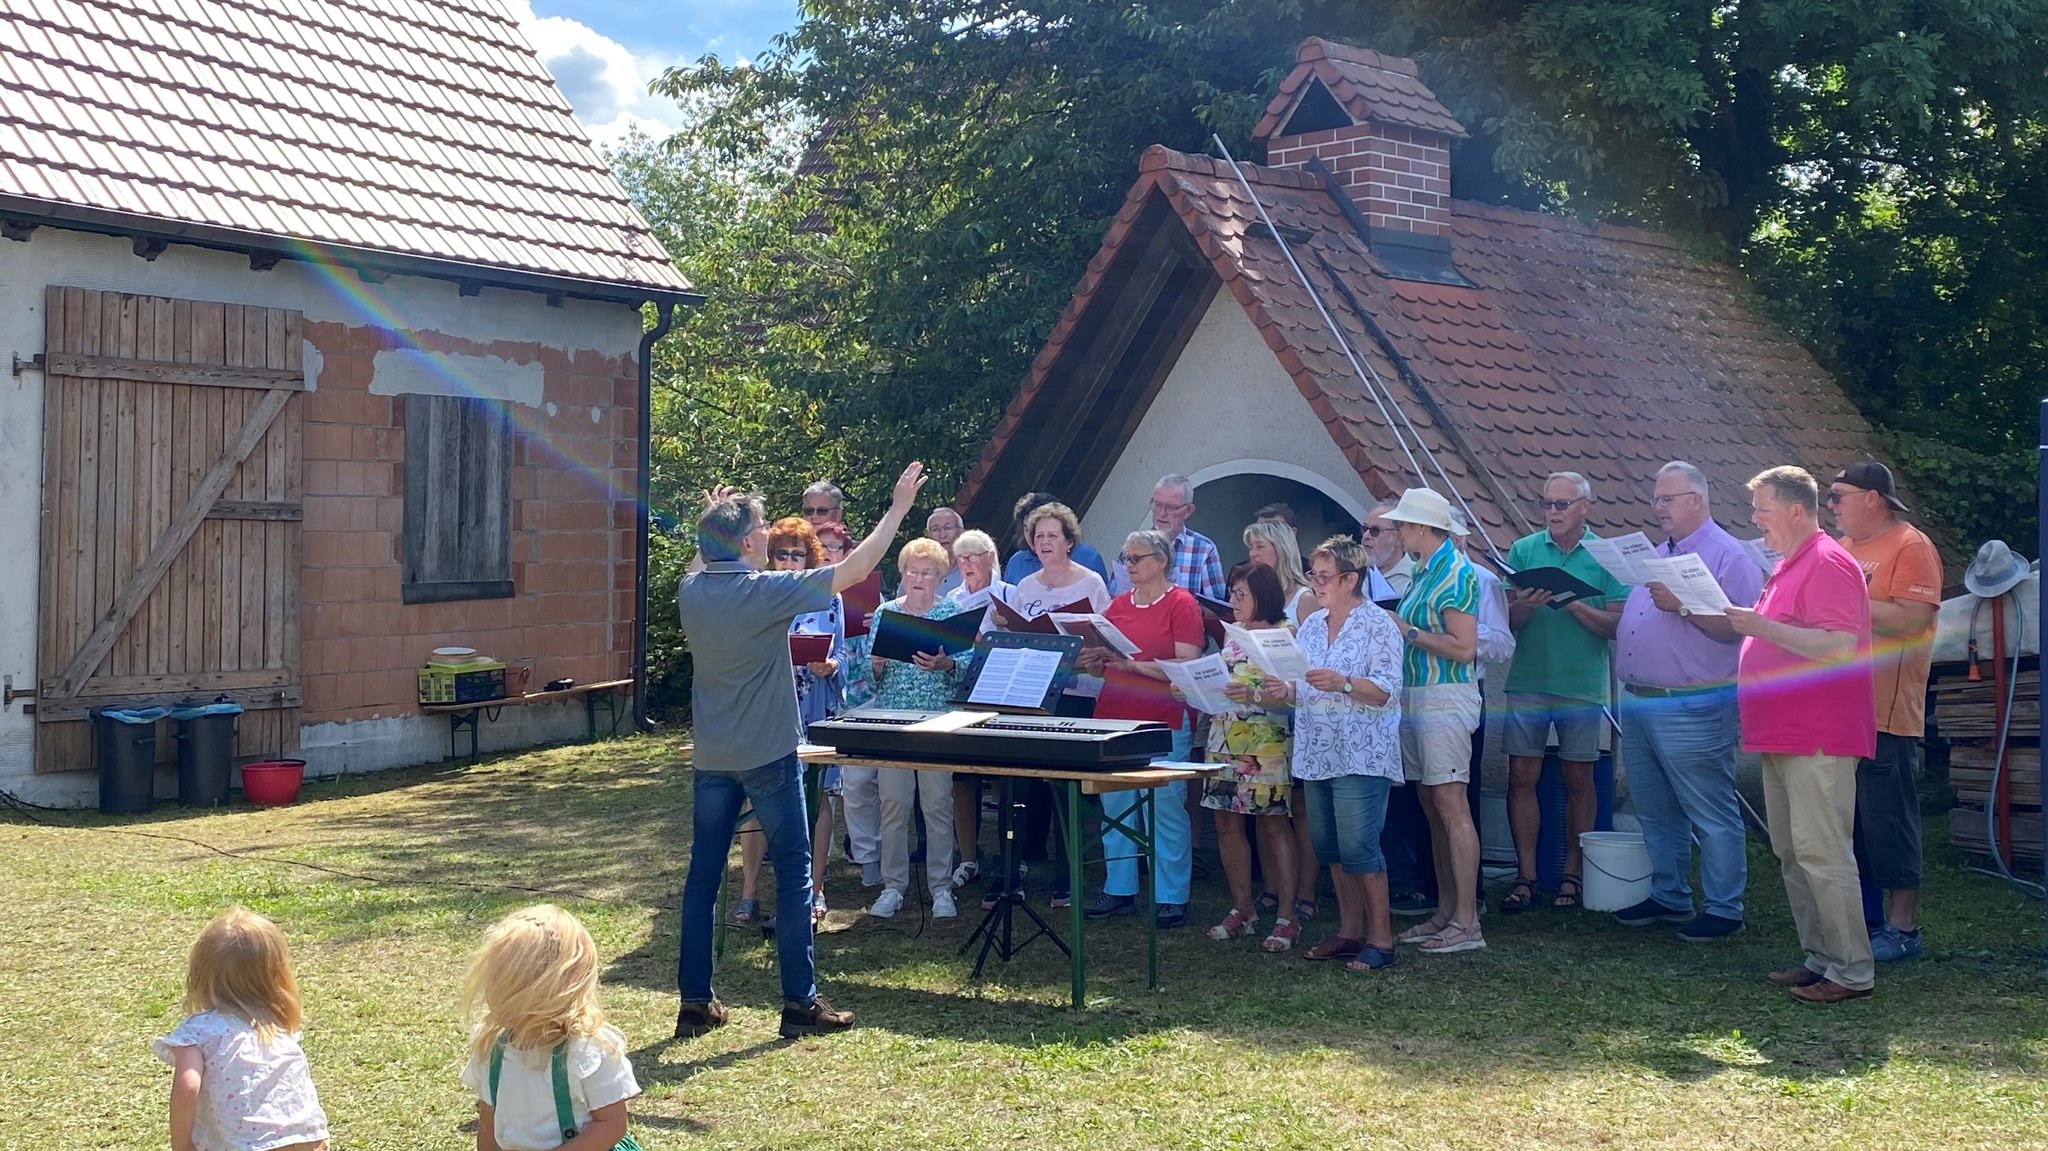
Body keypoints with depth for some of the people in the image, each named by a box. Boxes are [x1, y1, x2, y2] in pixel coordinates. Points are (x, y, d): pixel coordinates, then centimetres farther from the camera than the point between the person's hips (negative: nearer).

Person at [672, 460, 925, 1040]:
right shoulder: (767, 591, -16)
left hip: (711, 756, 6)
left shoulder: (689, 590, 0)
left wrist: (716, 519, 28)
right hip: (768, 754, -6)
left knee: (703, 874, 10)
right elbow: (852, 570, -14)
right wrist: (899, 508, -8)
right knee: (793, 873, 4)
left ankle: (694, 1002, 14)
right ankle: (800, 1003, 6)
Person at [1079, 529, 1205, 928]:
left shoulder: (1182, 604, -4)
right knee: (1115, 808, 9)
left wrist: (1133, 664, -20)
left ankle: (1171, 896, 6)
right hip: (1114, 718, 6)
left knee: (1166, 810, -2)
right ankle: (1119, 890, 19)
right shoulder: (1117, 605, 14)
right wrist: (1092, 660, -4)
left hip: (1164, 723, -6)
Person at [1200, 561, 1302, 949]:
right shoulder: (1232, 635, 15)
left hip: (1267, 741, -7)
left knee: (1275, 825, -4)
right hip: (1226, 739, 7)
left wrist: (1253, 694, -26)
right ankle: (1242, 910, 16)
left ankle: (1286, 917, 0)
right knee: (1227, 823, 6)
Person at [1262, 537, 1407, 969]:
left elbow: (1387, 691, -14)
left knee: (1358, 847, -8)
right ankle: (1349, 930, 21)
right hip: (1317, 753, 7)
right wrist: (1283, 690, -3)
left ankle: (1381, 938, 1)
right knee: (1329, 847, 10)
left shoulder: (1378, 625, -7)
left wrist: (1342, 683, -28)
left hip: (1361, 754, -7)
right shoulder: (1311, 626, 14)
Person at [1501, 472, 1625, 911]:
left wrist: (1574, 604, -18)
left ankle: (1573, 873, 16)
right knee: (1522, 776, -1)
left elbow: (1618, 625, -5)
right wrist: (1526, 605, -19)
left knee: (1579, 780, 6)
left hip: (1583, 685, -1)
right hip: (1527, 682, 1)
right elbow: (1507, 620, 2)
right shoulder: (1523, 551, 6)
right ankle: (1526, 875, 5)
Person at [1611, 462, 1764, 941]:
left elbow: (1737, 628, -17)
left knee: (1712, 815, -2)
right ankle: (1669, 897, 27)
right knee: (1656, 812, 16)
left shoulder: (1728, 556, -7)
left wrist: (1682, 606, -22)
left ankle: (1724, 909, 5)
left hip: (1691, 708, -9)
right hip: (1637, 701, 9)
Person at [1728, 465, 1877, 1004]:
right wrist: (1742, 622, 14)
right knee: (1791, 852, 11)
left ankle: (1852, 970, -5)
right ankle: (1820, 957, 18)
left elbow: (1839, 646, -23)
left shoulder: (1827, 564, -12)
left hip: (1818, 738, -10)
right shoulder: (1789, 567, 19)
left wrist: (1761, 626, -23)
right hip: (1784, 735, 10)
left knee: (1821, 850, -10)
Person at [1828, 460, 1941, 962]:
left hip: (1886, 716, -8)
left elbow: (1911, 619, -20)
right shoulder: (1841, 550, 16)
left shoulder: (1910, 547, -8)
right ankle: (1866, 921, 22)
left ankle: (1903, 929, 6)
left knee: (1888, 823, -3)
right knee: (1850, 825, 12)